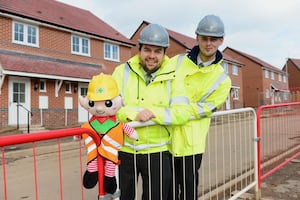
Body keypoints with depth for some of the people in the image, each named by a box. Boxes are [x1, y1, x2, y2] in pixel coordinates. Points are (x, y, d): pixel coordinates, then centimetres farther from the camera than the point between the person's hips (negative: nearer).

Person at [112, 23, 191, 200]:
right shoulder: (123, 71, -2)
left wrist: (154, 113, -25)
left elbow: (183, 112, -12)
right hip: (124, 150, 1)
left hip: (157, 152, 0)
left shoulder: (172, 77, -3)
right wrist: (134, 114, -25)